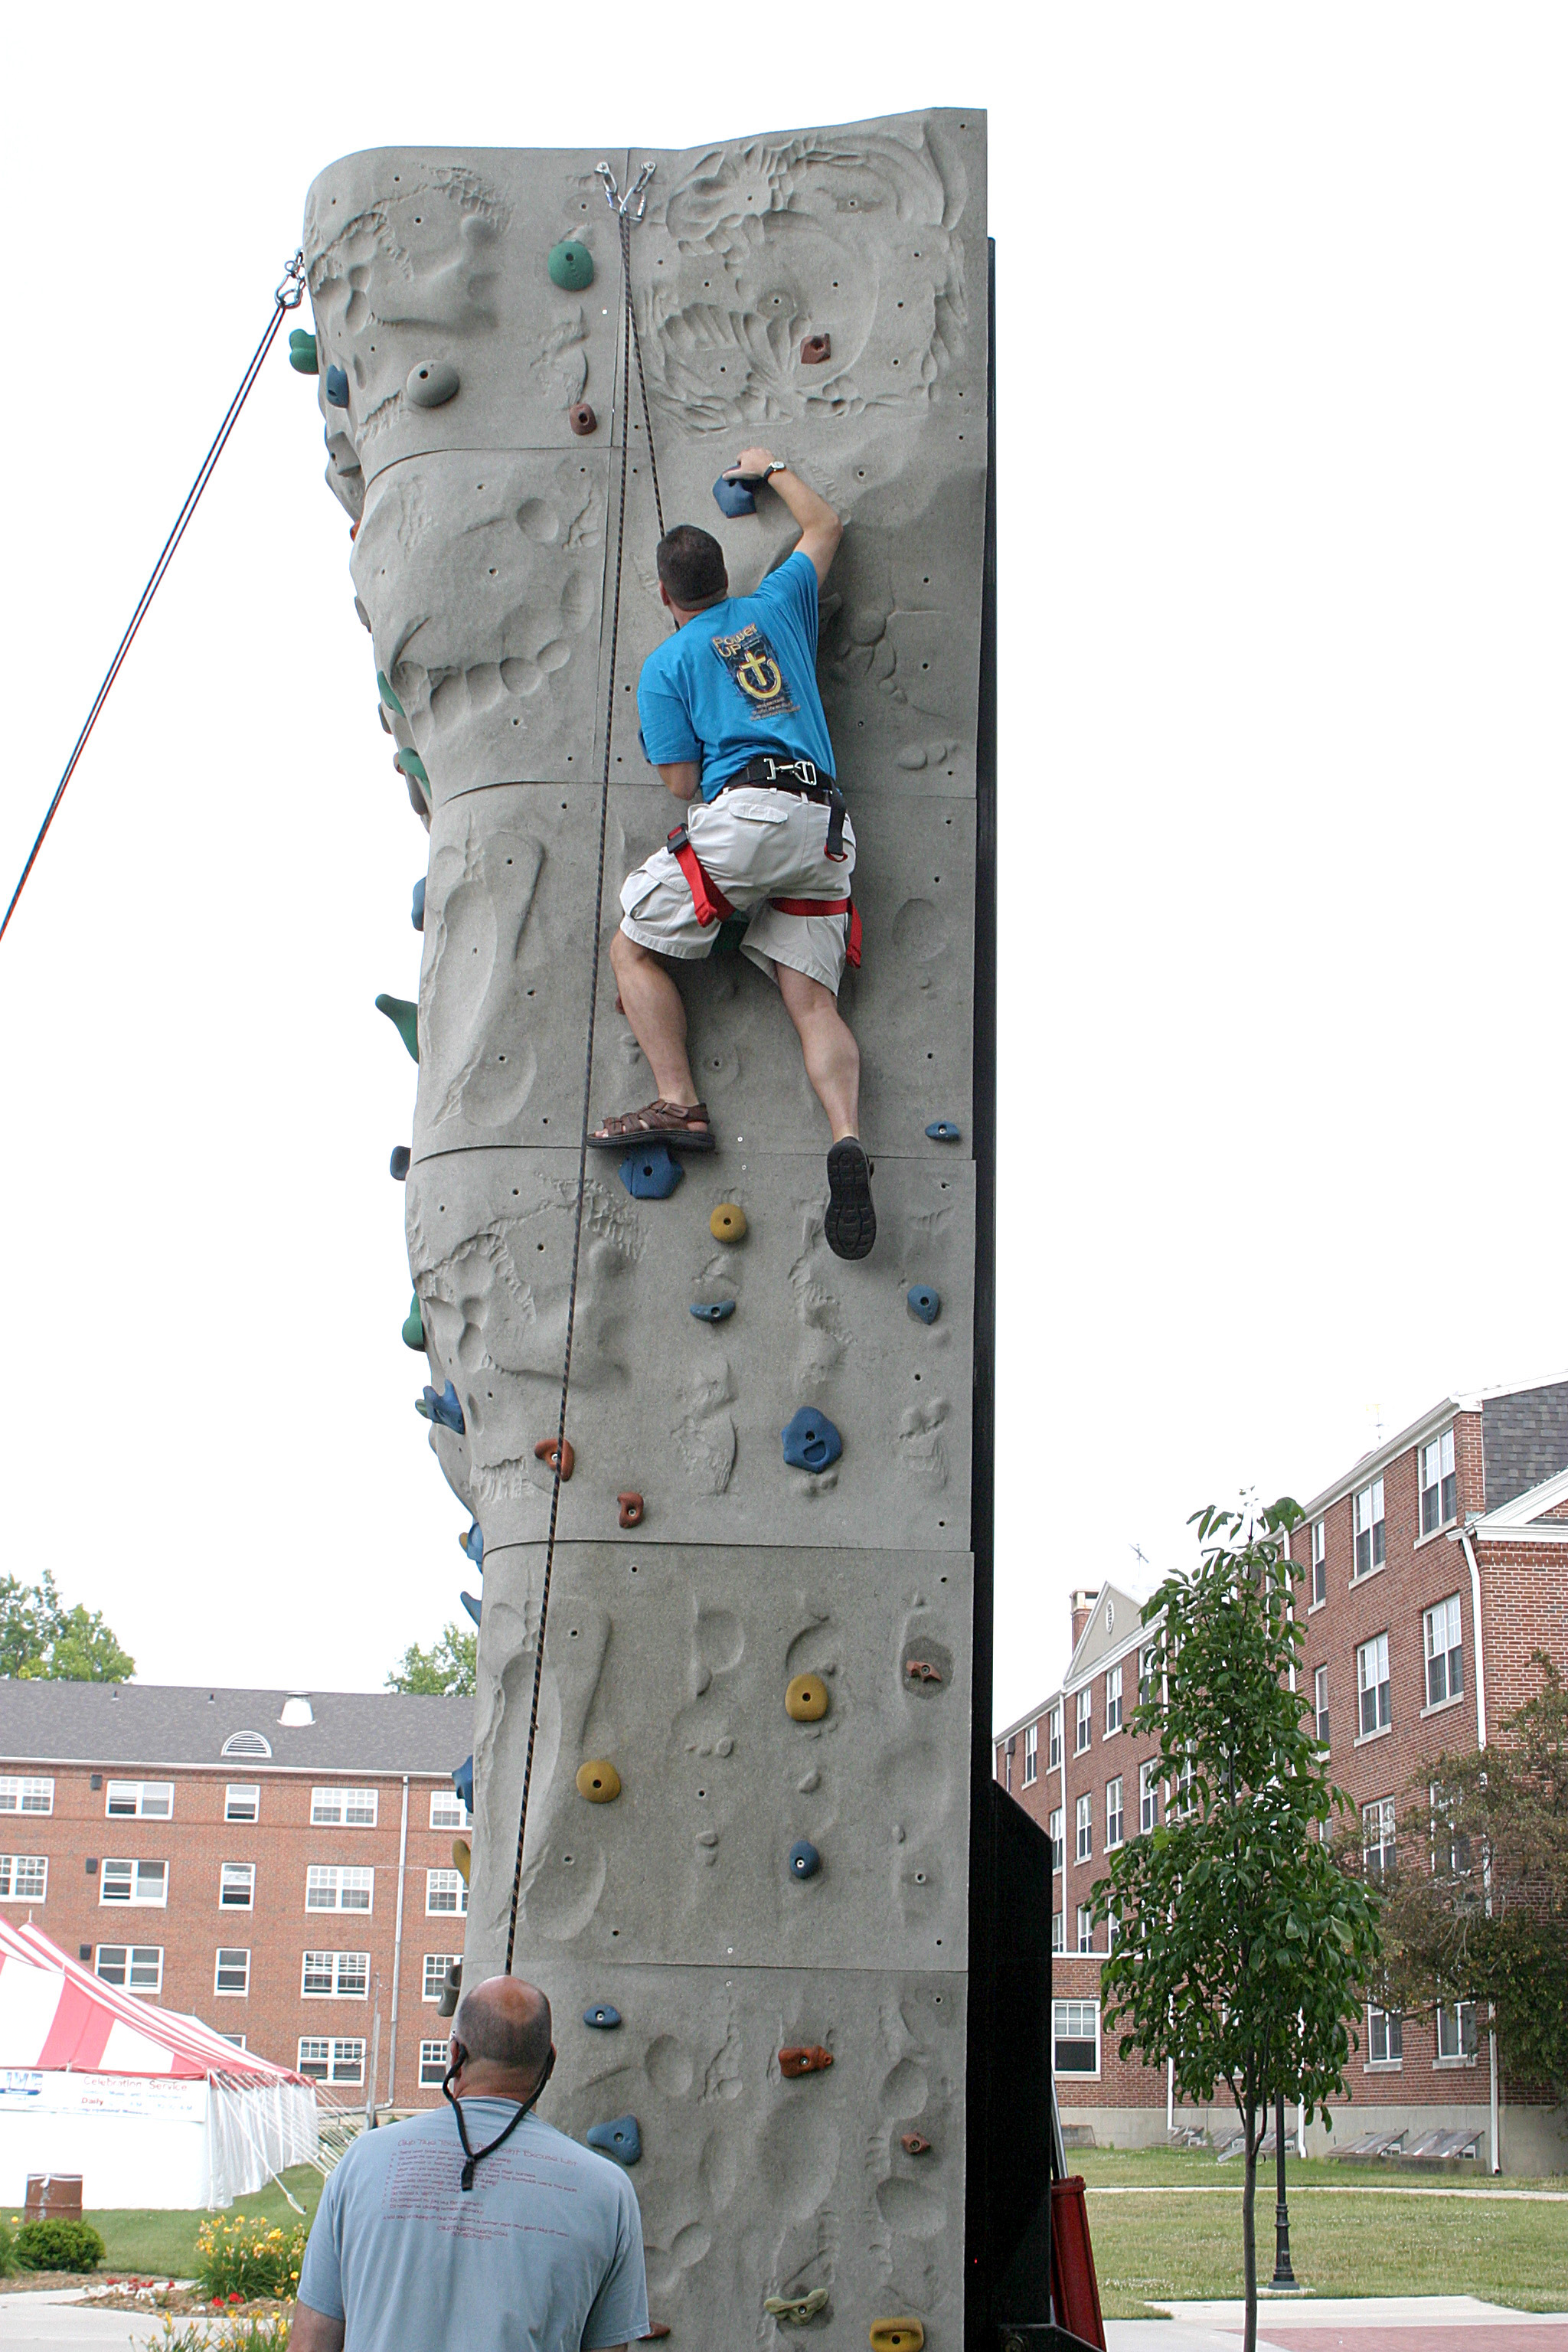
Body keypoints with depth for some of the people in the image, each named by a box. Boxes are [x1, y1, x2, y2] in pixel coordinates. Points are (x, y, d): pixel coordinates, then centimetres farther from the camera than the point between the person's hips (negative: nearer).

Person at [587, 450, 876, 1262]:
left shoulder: (665, 665, 9)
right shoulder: (776, 607, 21)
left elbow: (681, 783, 4)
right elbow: (825, 525, 39)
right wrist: (772, 469, 52)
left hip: (744, 813, -5)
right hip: (824, 822, 5)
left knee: (634, 947, 9)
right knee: (812, 996, 0)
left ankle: (677, 1102, -5)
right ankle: (847, 1139, -23)